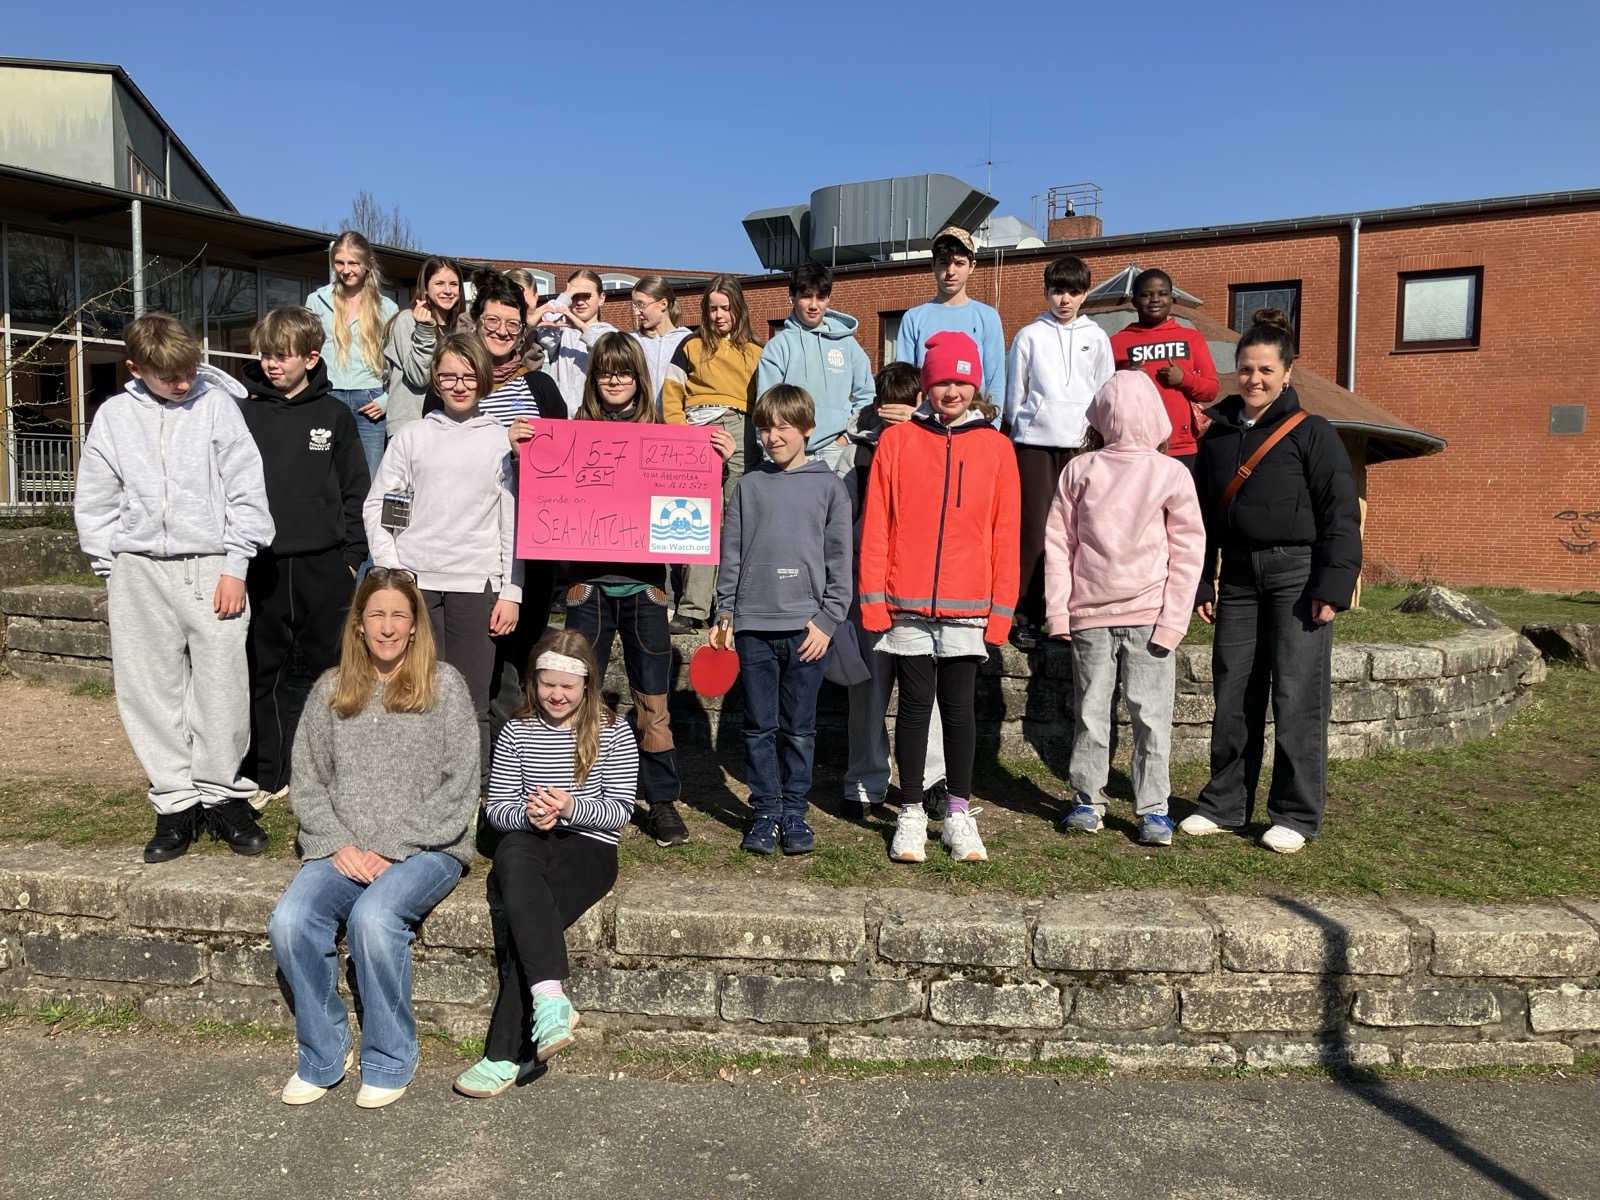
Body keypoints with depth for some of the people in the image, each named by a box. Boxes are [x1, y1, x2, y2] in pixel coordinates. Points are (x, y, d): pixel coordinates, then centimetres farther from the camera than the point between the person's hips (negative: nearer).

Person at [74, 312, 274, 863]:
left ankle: (221, 794, 12)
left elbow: (246, 492, -1)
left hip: (212, 567, -2)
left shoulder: (217, 404, 0)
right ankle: (175, 803, 14)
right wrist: (111, 571, 8)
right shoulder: (114, 416, 7)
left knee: (223, 685, -3)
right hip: (139, 570, 2)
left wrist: (235, 567, -5)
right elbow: (95, 503, 13)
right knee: (150, 690, 4)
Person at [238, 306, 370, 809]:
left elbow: (356, 489, 6)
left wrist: (352, 553, 0)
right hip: (262, 564, 1)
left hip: (325, 564, -1)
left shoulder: (334, 415, 5)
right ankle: (269, 775, 19)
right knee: (264, 674, 7)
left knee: (332, 668, 4)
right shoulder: (244, 414, 5)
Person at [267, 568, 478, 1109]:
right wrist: (340, 846, -7)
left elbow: (459, 789, -4)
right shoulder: (331, 690, 11)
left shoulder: (444, 686, 0)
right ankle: (324, 1054, 0)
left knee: (373, 917, -31)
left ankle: (390, 1059, -8)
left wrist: (392, 850, -11)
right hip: (344, 851, 4)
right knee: (289, 922, -23)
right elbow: (306, 784, 9)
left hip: (427, 848, -3)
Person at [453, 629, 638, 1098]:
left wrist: (571, 807, -18)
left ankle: (505, 1055, -23)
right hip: (529, 839, 2)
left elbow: (620, 808, 0)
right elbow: (496, 807, 9)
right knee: (514, 857, -37)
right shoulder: (517, 731, 11)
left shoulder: (613, 733, 4)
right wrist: (529, 814, -13)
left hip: (588, 845, -2)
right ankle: (551, 999, -46)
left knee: (527, 917, -29)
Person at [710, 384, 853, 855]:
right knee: (759, 727, 6)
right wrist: (725, 613, 4)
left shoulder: (828, 485, 4)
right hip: (753, 626, 2)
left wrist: (828, 619, -5)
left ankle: (794, 812, 18)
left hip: (806, 628, -1)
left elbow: (840, 559, 1)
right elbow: (731, 554, 10)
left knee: (799, 729, 6)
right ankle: (765, 812, 17)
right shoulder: (749, 486, 9)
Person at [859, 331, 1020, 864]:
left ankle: (959, 814, 20)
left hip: (967, 607, 1)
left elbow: (1005, 534, 3)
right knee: (914, 706, 6)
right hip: (907, 606, 0)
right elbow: (876, 525, 0)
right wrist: (872, 599, -5)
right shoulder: (896, 441, 2)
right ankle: (911, 814, 18)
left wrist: (1002, 609, -1)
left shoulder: (996, 447, 5)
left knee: (959, 708, 7)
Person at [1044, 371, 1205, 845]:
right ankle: (1087, 800, 17)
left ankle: (1153, 809, 12)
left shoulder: (1171, 473, 2)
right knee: (1091, 712, 6)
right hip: (1090, 616, 1)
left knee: (1151, 715, 2)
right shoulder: (1080, 470, 3)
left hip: (1148, 618, -1)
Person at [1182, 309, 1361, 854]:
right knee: (1232, 696, 8)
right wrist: (1199, 583, 11)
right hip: (1238, 577, 5)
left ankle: (1296, 815, 11)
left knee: (1296, 697, -1)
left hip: (1296, 574, -5)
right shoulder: (1217, 435, 12)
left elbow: (1341, 515, -6)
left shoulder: (1311, 433, -3)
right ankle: (1224, 804, 20)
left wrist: (1333, 587, -12)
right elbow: (1203, 516, 16)